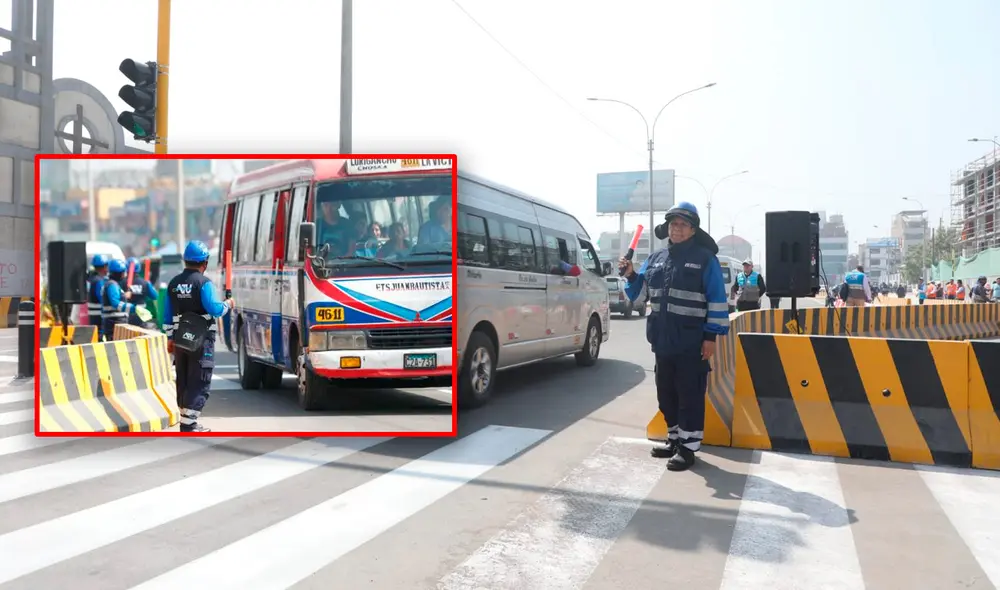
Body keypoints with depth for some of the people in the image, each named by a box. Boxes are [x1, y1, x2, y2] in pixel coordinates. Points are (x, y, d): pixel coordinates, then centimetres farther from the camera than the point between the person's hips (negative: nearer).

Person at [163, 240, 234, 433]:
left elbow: (167, 314, 11)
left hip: (181, 339, 7)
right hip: (201, 340, -7)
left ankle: (187, 420, 24)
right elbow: (213, 309, -21)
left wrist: (170, 338, 18)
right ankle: (188, 424, -5)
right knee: (199, 384, -2)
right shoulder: (204, 282, -13)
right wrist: (227, 305, -1)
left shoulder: (173, 283, 9)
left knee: (183, 382, 16)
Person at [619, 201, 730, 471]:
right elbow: (640, 290, 21)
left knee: (690, 395, 1)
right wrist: (630, 275, 0)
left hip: (692, 343, -6)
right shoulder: (656, 258, 11)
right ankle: (674, 439, 29)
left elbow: (717, 300, -7)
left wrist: (711, 336, -12)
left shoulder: (705, 258, -4)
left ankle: (688, 446, 10)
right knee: (666, 393, 14)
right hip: (663, 341, 6)